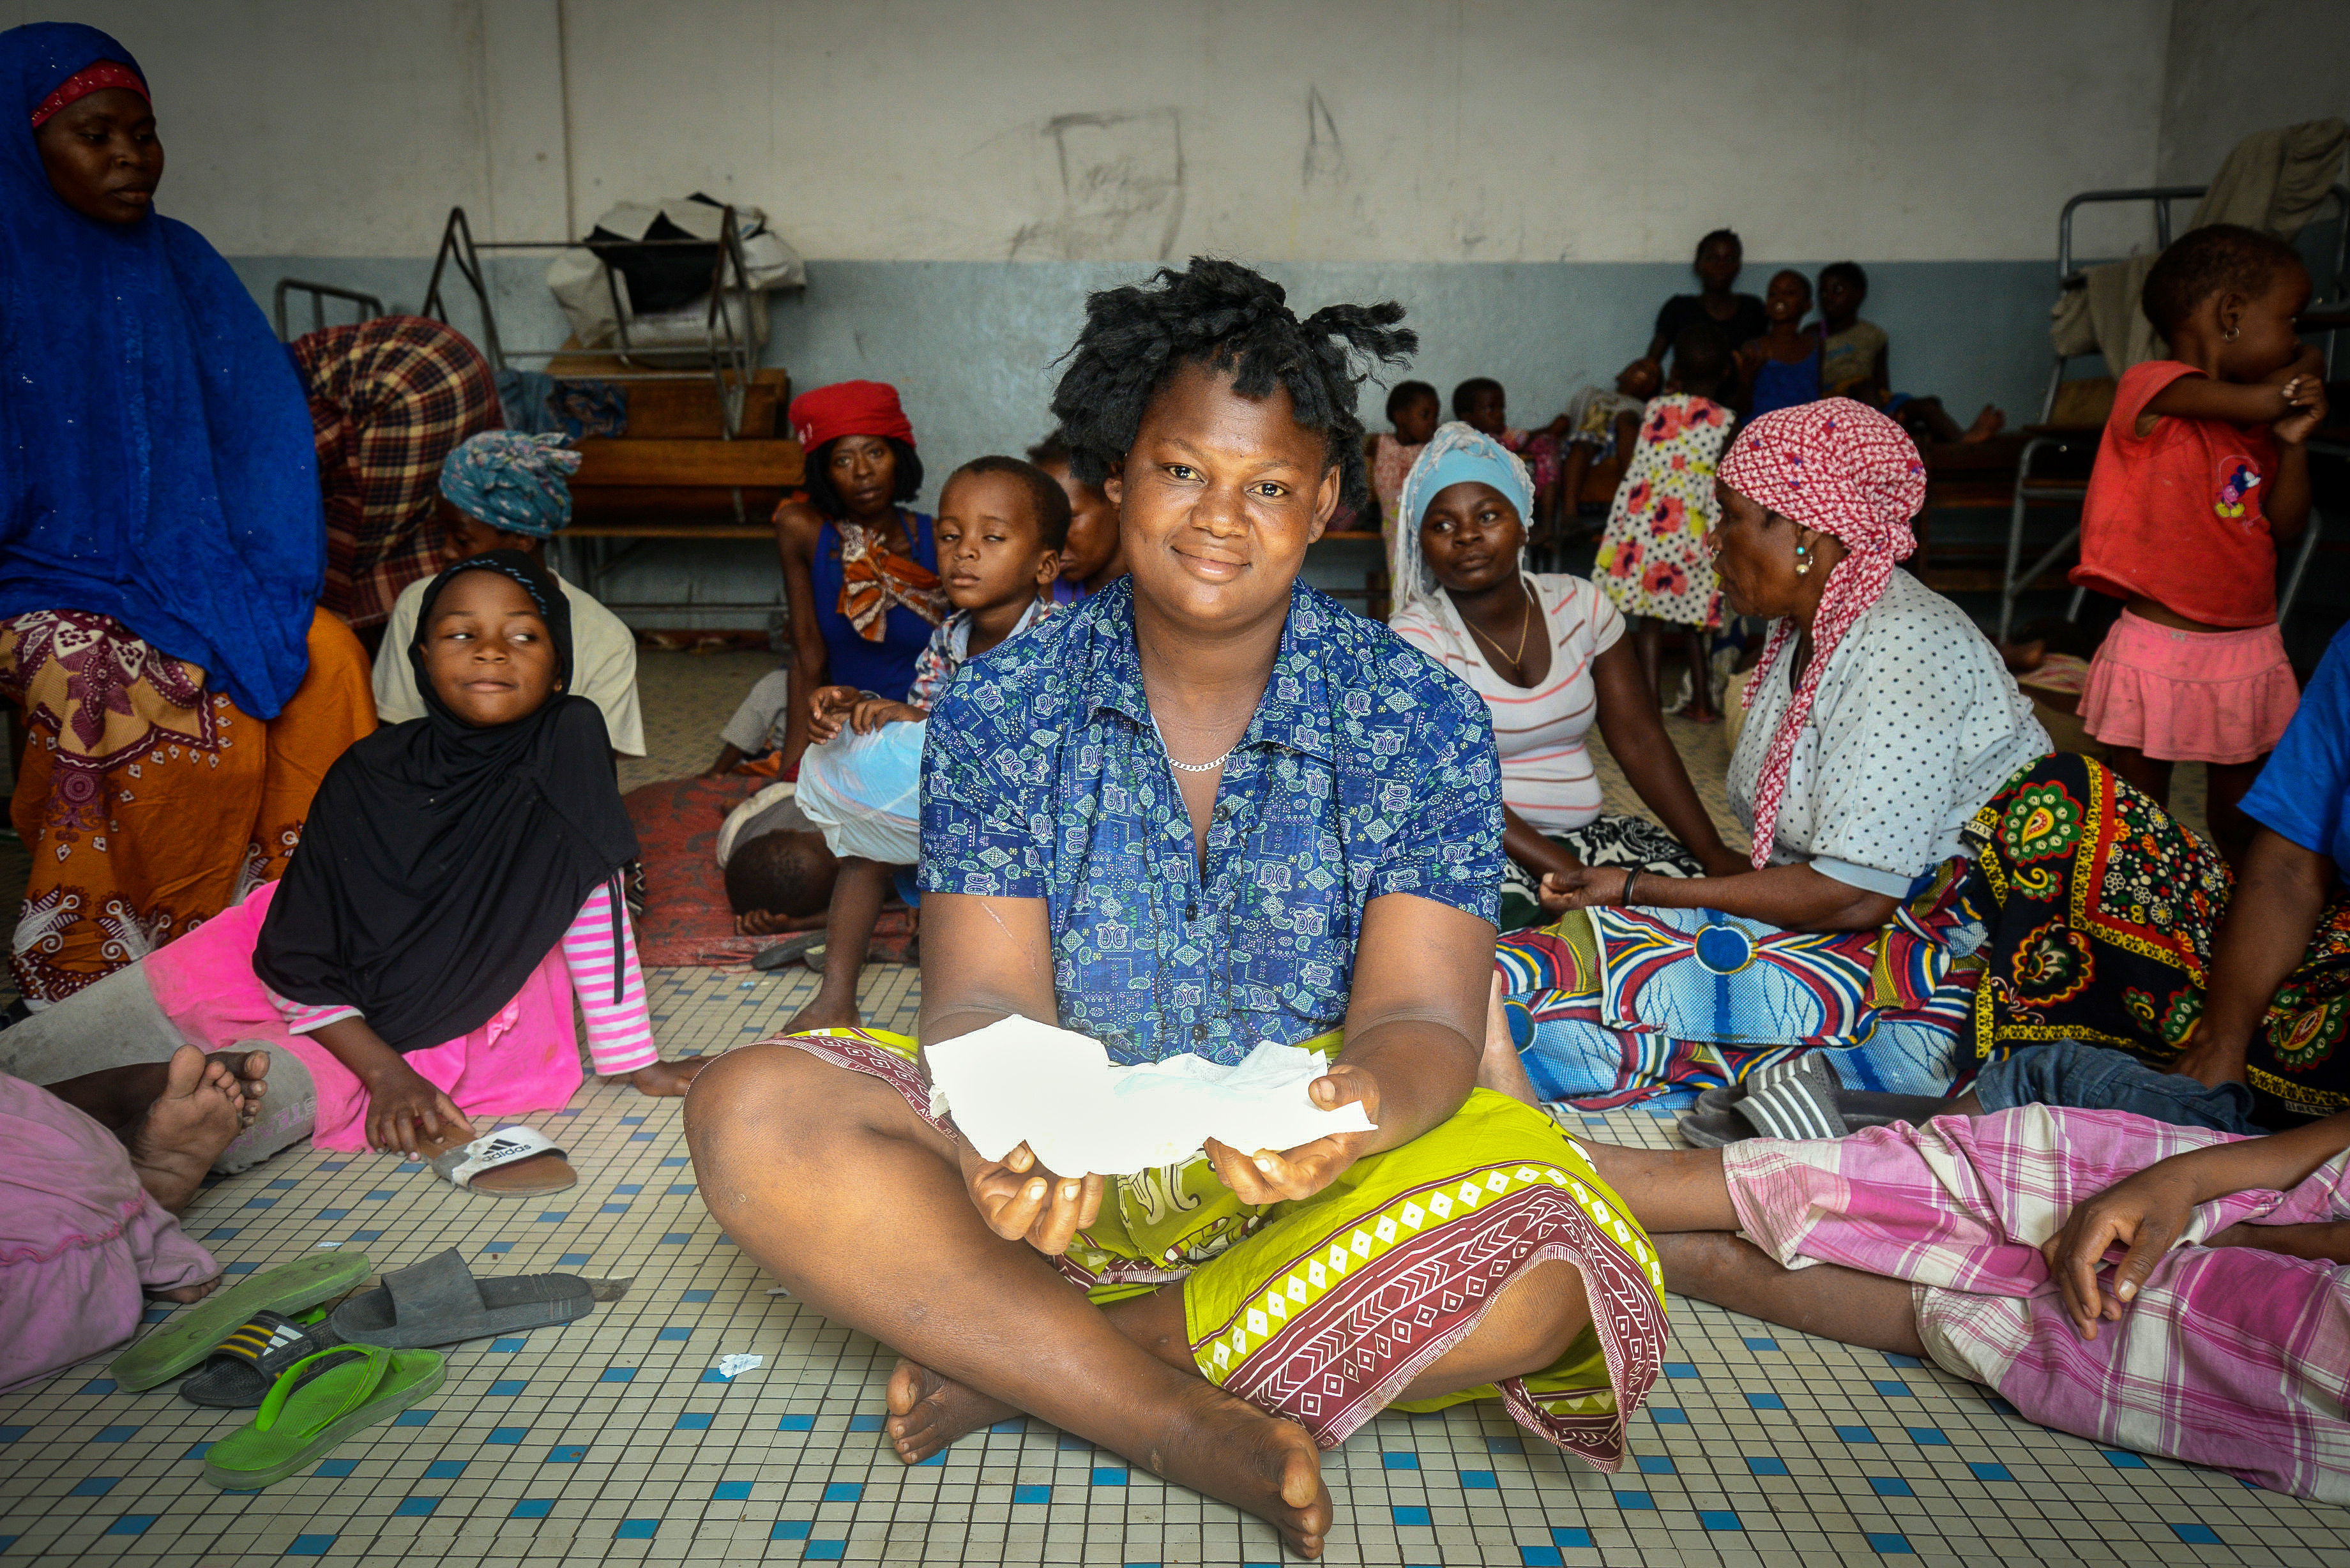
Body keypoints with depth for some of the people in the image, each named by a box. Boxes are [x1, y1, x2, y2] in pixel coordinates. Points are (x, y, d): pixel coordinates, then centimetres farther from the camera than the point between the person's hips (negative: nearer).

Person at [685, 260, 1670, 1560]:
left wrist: (1359, 1111, -37)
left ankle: (1020, 1361, -18)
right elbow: (985, 999, -10)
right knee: (754, 1117, -23)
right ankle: (1195, 1428, -23)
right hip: (1059, 1160, 1)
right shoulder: (996, 712, -3)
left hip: (1309, 1173, 0)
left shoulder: (1423, 724, -5)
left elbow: (1418, 1017, -11)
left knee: (1543, 1265, -31)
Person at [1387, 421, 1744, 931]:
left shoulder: (1580, 605, 6)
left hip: (1584, 829, 5)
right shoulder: (1416, 638, -8)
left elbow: (1640, 740, 4)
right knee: (1505, 913, -35)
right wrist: (1577, 878, -24)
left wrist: (1716, 856, -6)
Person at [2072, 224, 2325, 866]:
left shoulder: (2256, 429, 10)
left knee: (2243, 813, 16)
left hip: (2249, 650, 7)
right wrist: (2307, 368, -2)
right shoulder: (2150, 387, -12)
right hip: (2159, 649, -7)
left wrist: (2294, 442, -3)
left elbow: (2285, 527, 10)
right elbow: (2260, 401, -25)